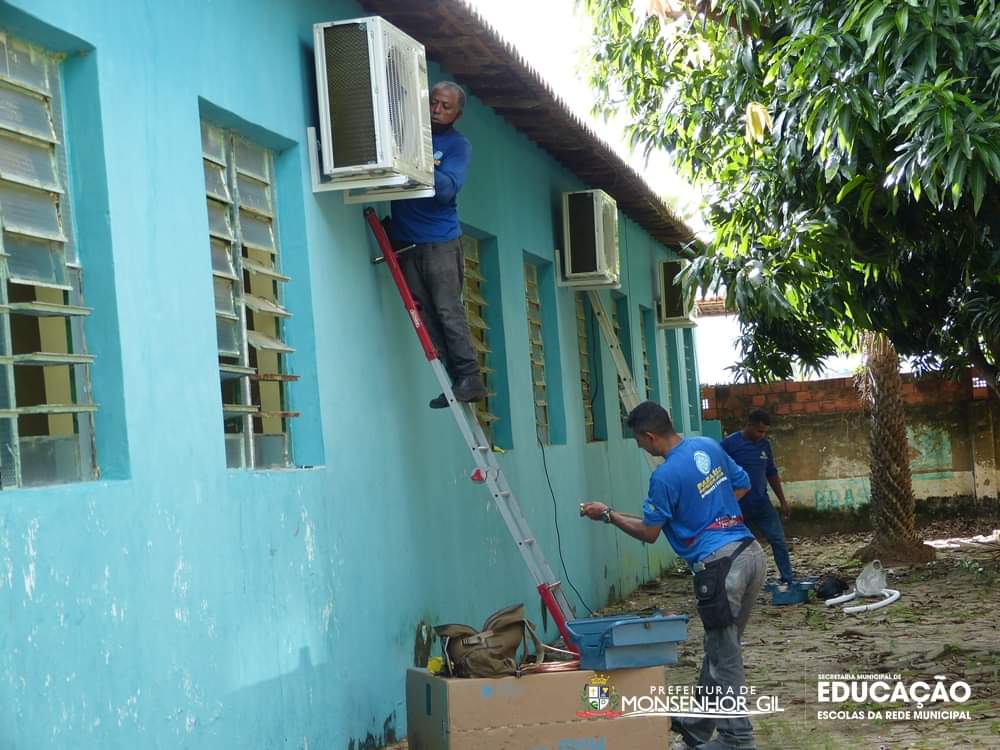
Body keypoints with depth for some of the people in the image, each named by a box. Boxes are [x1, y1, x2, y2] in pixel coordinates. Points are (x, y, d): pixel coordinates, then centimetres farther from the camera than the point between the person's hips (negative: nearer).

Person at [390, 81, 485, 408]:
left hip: (440, 241, -5)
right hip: (405, 239, 5)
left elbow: (447, 188, -15)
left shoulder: (458, 145, -1)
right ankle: (455, 379, 5)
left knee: (448, 310, -9)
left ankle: (470, 378, -5)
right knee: (424, 314, 2)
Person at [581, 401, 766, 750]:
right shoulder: (708, 446, 8)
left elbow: (648, 533, -2)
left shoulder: (665, 476, -14)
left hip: (720, 567, -9)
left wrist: (607, 514, 10)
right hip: (751, 553, 9)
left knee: (724, 656, 2)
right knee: (720, 646, 18)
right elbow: (742, 485, 21)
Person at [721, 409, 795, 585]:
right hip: (738, 507, -4)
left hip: (762, 504, 4)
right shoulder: (729, 444, -10)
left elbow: (772, 473, 15)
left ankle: (789, 580, 4)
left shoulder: (765, 444, 6)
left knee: (778, 540, -2)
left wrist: (783, 501, 13)